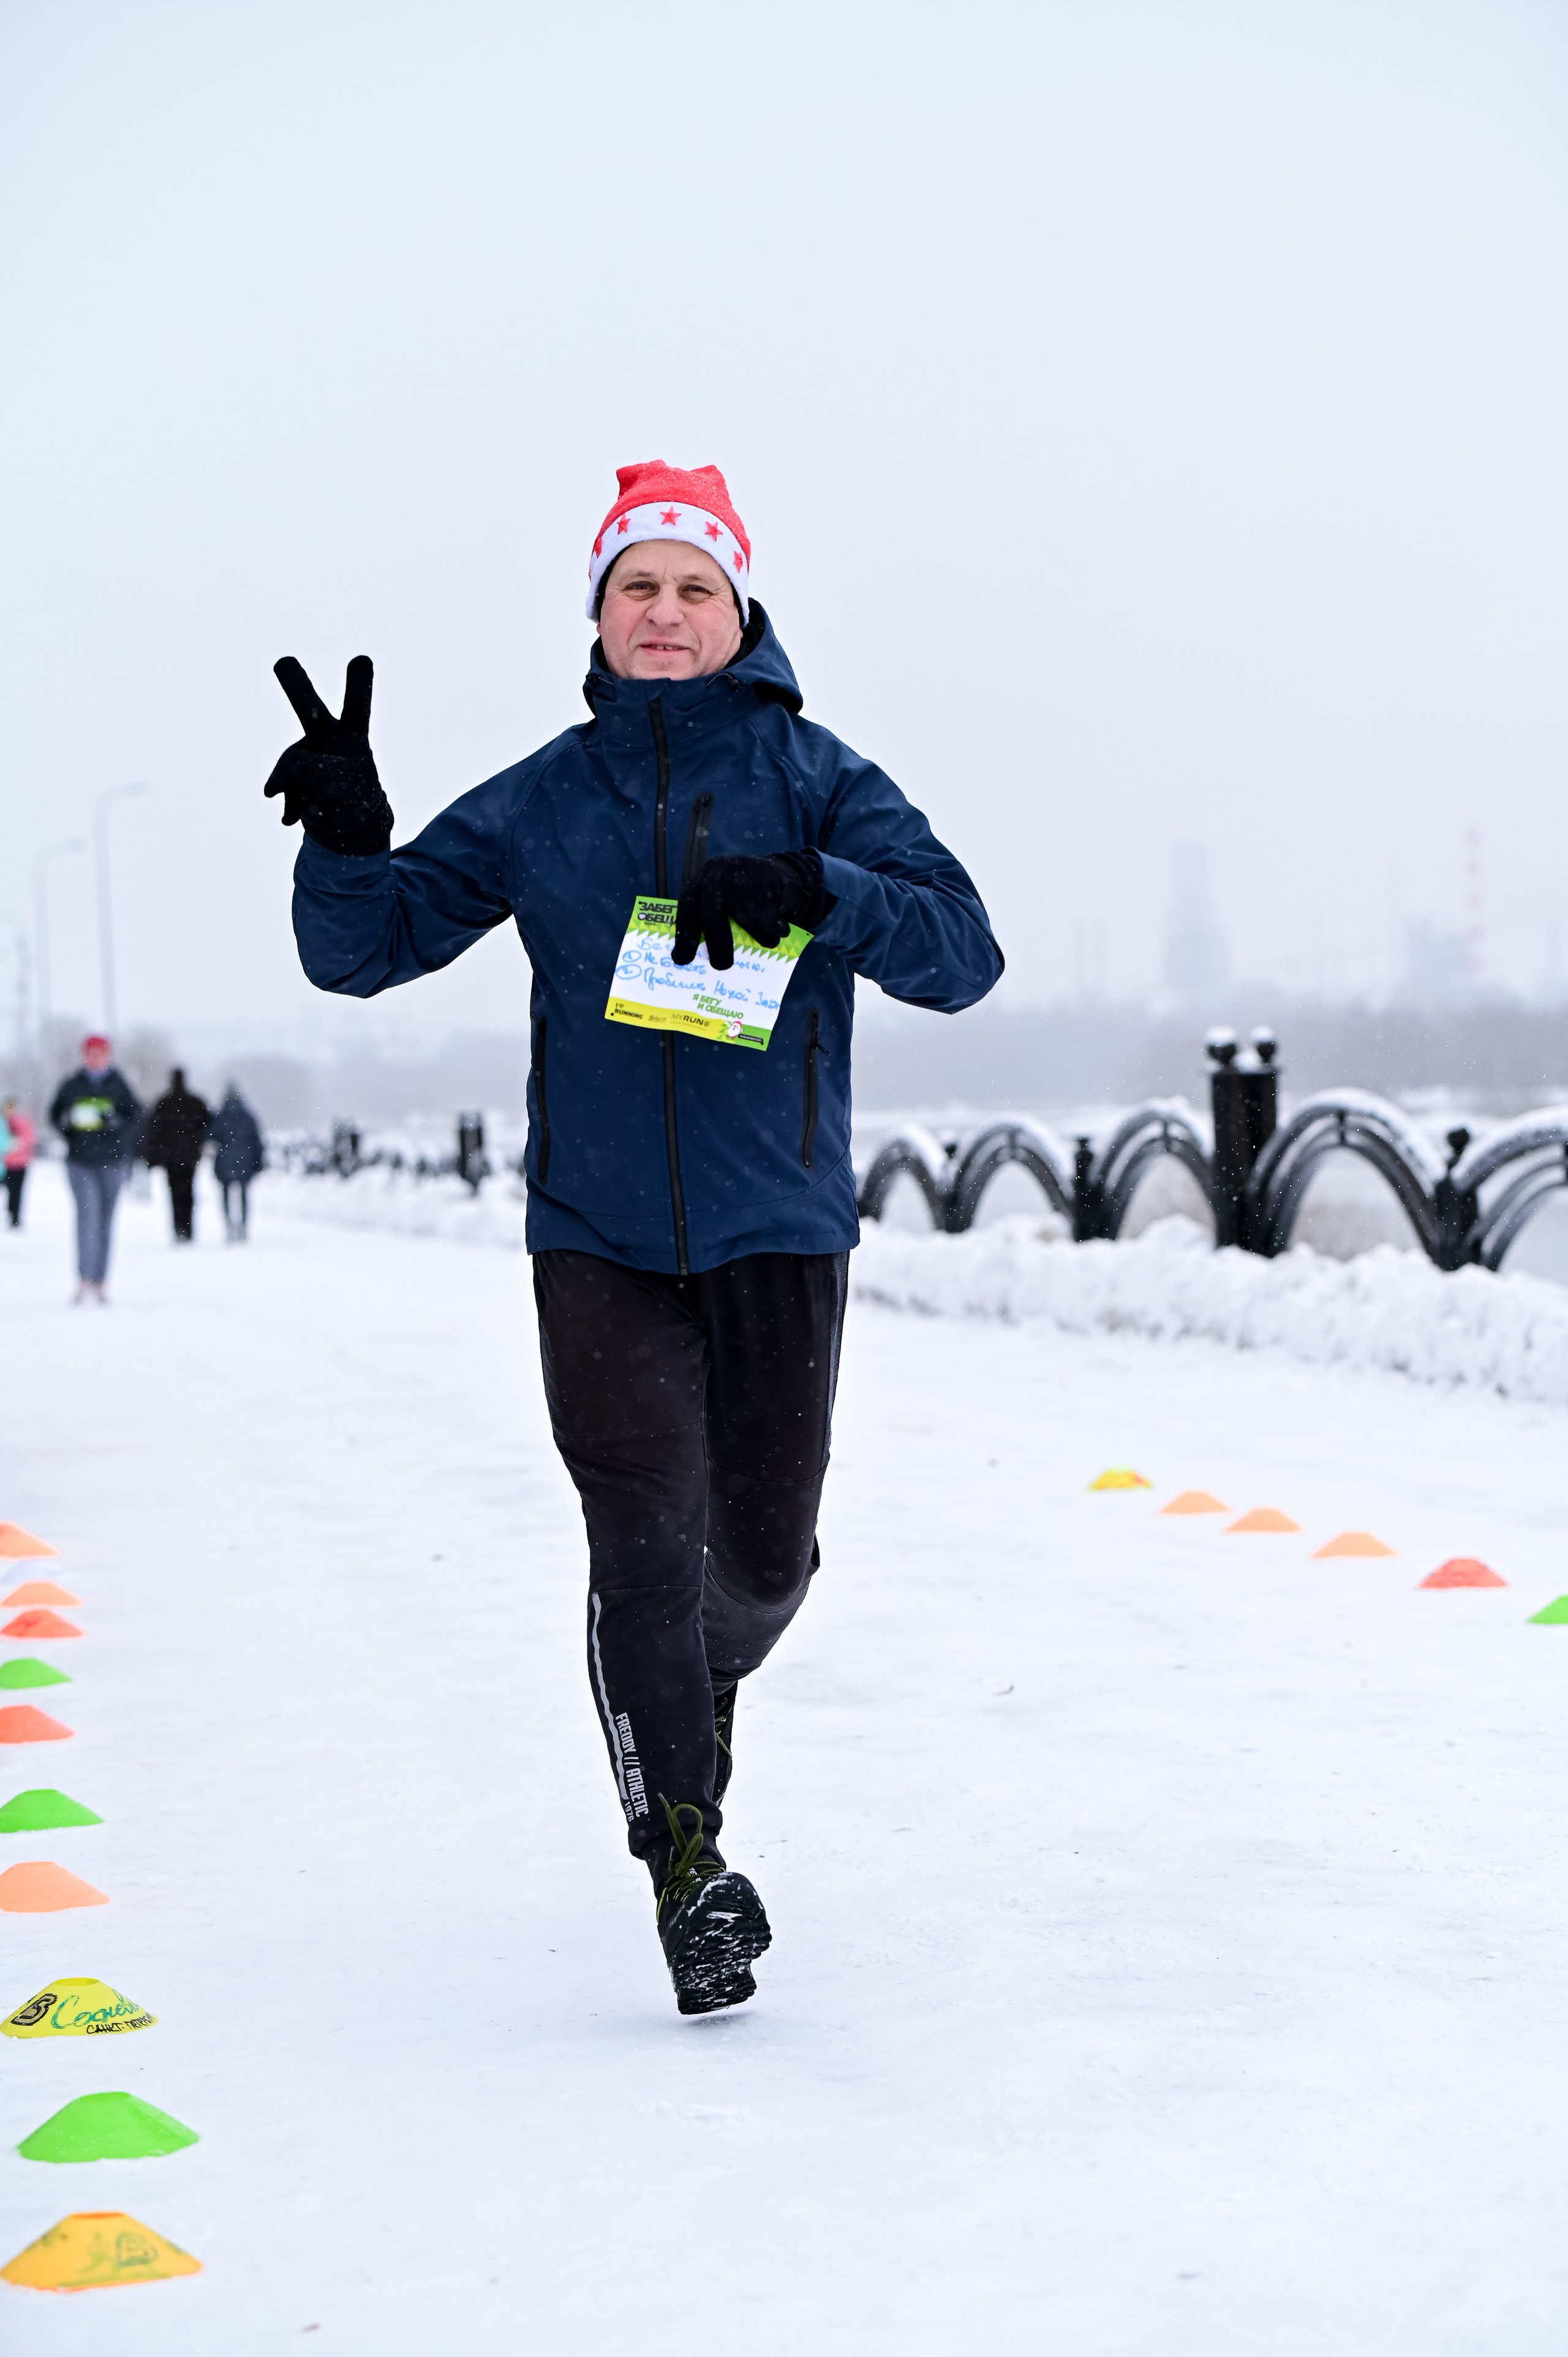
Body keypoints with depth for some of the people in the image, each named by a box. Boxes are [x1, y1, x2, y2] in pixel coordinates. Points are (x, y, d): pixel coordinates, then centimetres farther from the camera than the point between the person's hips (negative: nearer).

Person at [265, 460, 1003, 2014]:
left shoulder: (814, 780, 0)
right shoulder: (540, 802, 6)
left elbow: (961, 953, -10)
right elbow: (366, 946, 5)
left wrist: (817, 892, -27)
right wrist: (344, 839, -16)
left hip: (777, 1230, 0)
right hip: (597, 1234, 0)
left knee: (762, 1551, 10)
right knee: (643, 1543, -10)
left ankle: (704, 1690, 45)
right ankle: (687, 1862, 3)